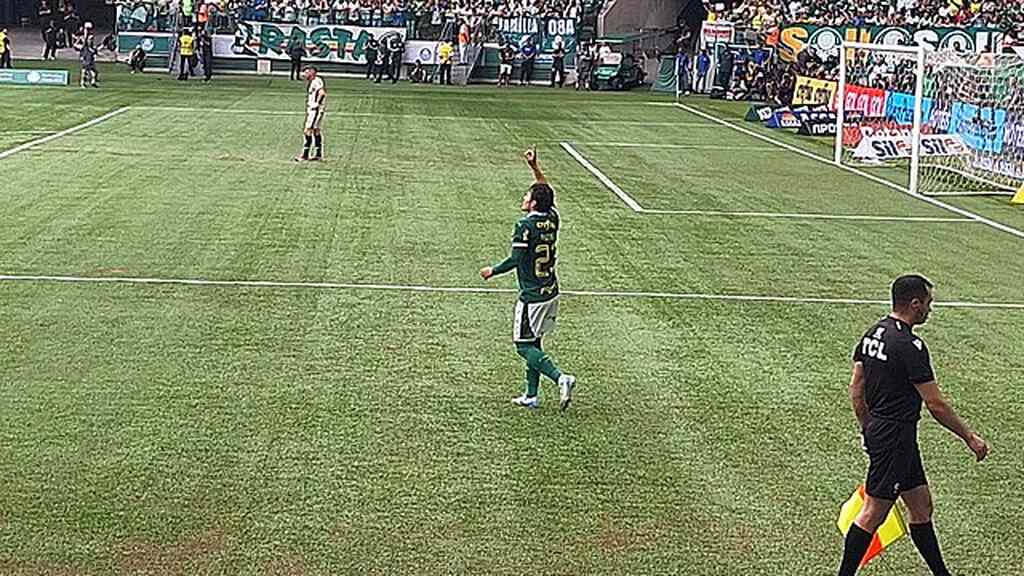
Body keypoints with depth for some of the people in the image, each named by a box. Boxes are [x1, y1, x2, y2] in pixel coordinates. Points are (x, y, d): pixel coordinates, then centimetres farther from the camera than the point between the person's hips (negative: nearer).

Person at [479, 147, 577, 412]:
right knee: (534, 342, 16)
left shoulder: (525, 225, -18)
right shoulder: (552, 219, 3)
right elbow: (547, 192, 20)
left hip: (532, 296, -8)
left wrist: (492, 271, -4)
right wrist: (535, 167, 20)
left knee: (525, 346, -1)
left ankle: (560, 378, -18)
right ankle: (531, 396, 20)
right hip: (551, 292, 8)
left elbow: (516, 260, -19)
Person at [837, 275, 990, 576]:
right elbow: (936, 405, -17)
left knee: (922, 507, 16)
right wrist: (970, 437, -6)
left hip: (877, 430, 10)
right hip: (896, 436, -10)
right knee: (874, 513, -3)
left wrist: (869, 430, 22)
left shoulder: (873, 333, 7)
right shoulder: (910, 346, -20)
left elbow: (856, 390, 12)